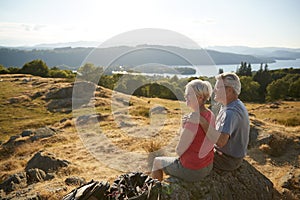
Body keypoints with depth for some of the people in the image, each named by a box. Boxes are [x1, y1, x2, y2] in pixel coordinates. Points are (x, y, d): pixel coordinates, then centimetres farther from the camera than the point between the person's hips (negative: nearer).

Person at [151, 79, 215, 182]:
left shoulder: (193, 118, -29)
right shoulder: (210, 115, -4)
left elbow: (179, 150, -22)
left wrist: (183, 127, -13)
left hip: (191, 171, -7)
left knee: (157, 162, 18)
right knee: (174, 160, 35)